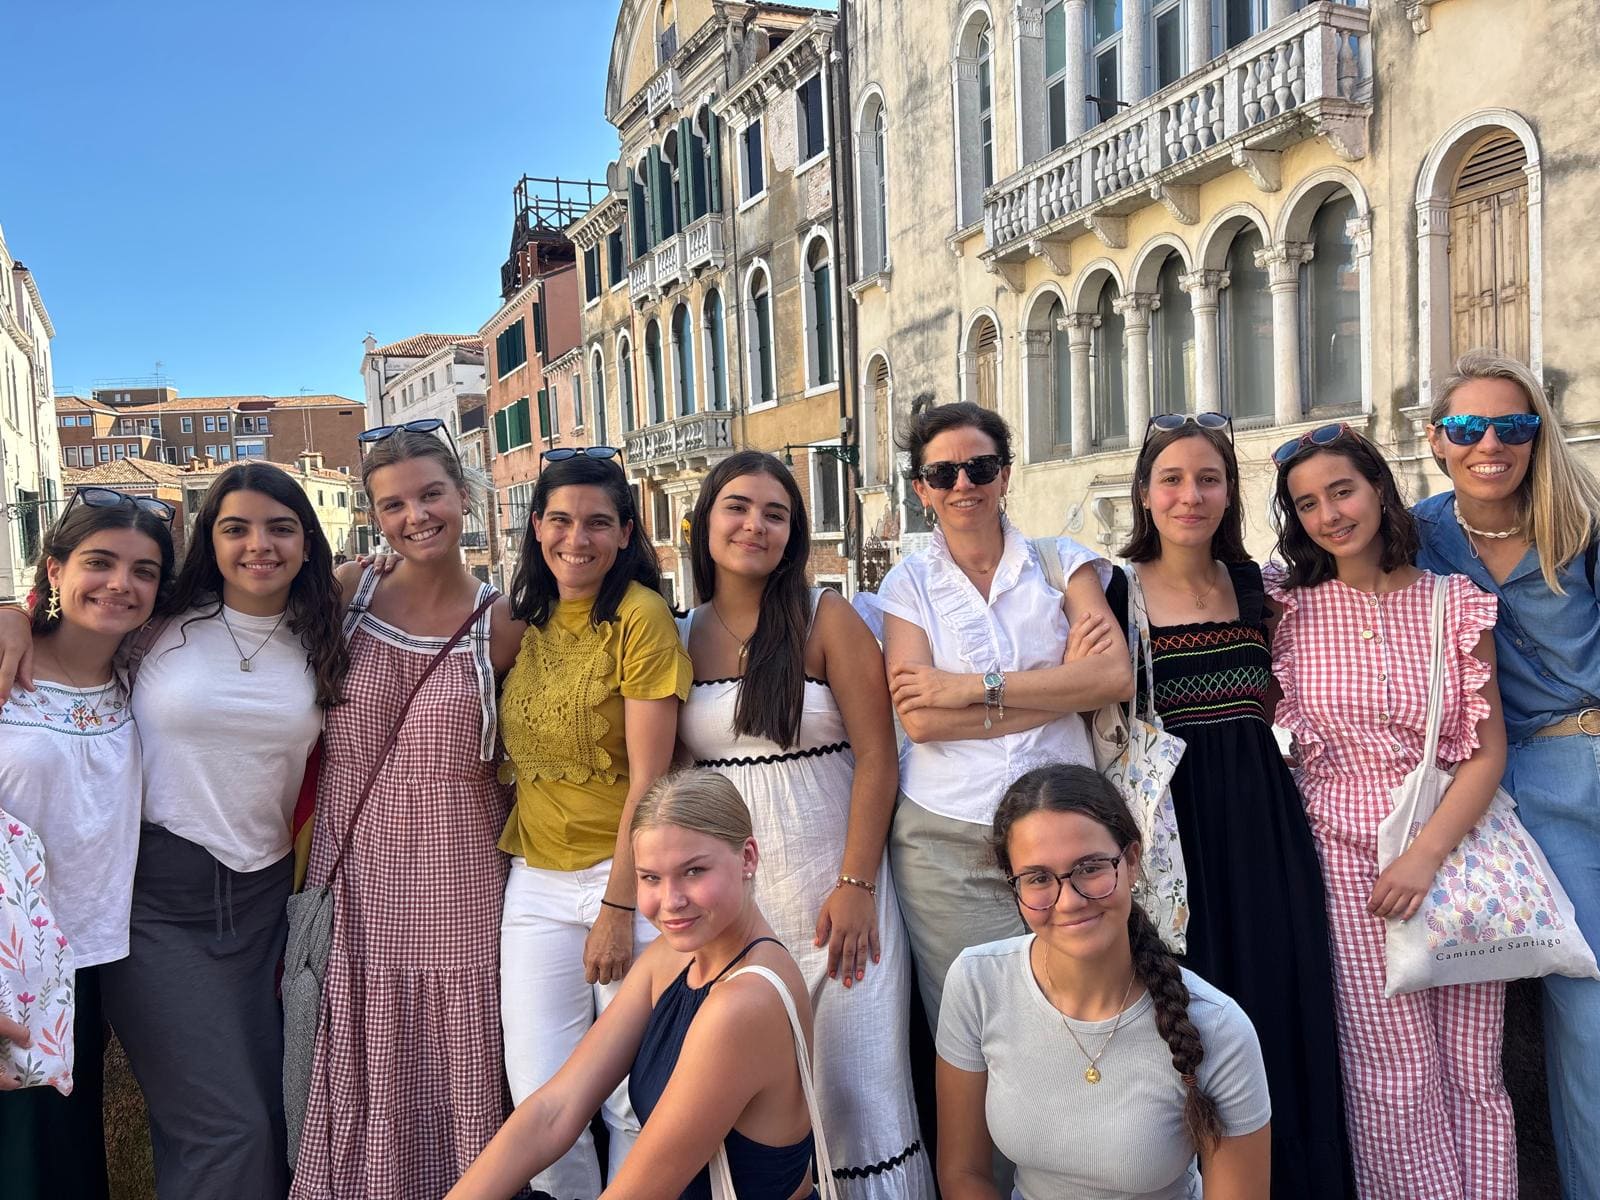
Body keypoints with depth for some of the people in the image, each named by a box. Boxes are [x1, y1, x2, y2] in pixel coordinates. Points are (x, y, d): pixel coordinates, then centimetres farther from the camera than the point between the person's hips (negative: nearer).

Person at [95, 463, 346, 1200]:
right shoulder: (161, 628, -3)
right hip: (159, 895, -3)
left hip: (264, 897, 4)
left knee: (270, 1117, 11)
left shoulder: (319, 646, 6)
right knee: (229, 1132, -7)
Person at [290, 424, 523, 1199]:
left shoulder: (499, 625, -3)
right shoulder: (346, 593, 0)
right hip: (353, 878, 1)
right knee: (362, 1081, 11)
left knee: (460, 1076, 8)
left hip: (458, 881, -1)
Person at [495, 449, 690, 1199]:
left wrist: (618, 906, -13)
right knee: (539, 1101, 5)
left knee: (635, 1099, 4)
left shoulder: (640, 615, -10)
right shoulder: (525, 619, 8)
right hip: (536, 878, 5)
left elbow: (648, 777, -13)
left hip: (629, 873, -5)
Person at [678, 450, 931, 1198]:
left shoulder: (828, 619, -3)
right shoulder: (683, 635, 5)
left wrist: (856, 886, -12)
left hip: (830, 883, -2)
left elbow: (876, 756, -7)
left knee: (850, 1080, 2)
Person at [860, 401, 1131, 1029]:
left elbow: (1115, 676, -9)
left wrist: (973, 685, -12)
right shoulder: (909, 581, 4)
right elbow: (918, 719, -9)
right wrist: (1061, 685, -10)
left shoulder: (1062, 561, 6)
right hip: (946, 841, 0)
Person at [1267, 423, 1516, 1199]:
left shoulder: (1455, 603, 2)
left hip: (1452, 848, 1)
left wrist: (1427, 855, -11)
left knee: (1470, 1068, 6)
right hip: (1345, 857, -1)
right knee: (1394, 1076, 0)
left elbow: (1489, 752, -2)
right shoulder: (1291, 611, 2)